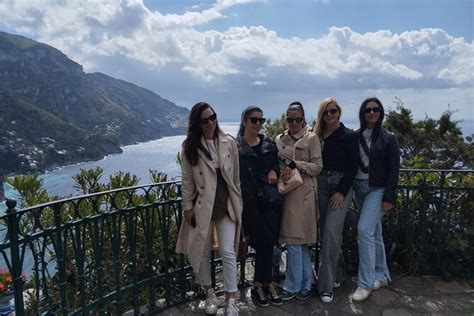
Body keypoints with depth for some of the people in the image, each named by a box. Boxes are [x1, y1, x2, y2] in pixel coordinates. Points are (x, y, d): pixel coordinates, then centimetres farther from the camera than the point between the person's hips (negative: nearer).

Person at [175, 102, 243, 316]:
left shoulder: (229, 143, 0)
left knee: (228, 252, 0)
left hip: (227, 205, 0)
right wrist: (187, 207, -4)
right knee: (201, 252, 11)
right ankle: (209, 293, 33)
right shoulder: (190, 146, -3)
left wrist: (238, 203, 5)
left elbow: (236, 176, 5)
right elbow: (187, 180, -1)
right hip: (202, 206, 0)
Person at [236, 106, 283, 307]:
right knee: (266, 242, -7)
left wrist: (274, 171, 0)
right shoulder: (236, 146, -3)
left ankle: (260, 285, 23)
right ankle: (266, 284, 16)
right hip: (249, 201, -4)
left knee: (268, 243, 5)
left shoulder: (269, 144, 13)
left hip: (270, 199, 5)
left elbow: (276, 165, 23)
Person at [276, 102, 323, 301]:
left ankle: (293, 286, 12)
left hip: (304, 193, -4)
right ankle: (304, 283, 24)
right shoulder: (280, 139, 13)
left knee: (295, 239, -3)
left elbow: (317, 166, -4)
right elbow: (276, 164, 13)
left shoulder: (311, 138, 1)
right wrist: (284, 173, -7)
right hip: (285, 192, 4)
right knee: (298, 240, 10)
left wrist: (295, 164, -13)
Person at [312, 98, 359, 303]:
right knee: (325, 232, 9)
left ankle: (326, 285, -3)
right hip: (321, 185, 5)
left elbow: (353, 167, -6)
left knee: (331, 232, -11)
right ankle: (338, 274, 29)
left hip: (341, 187, -5)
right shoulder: (318, 136, 10)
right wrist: (313, 187, 1)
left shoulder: (349, 136, -3)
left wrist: (342, 192, -13)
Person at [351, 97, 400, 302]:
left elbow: (394, 170, -6)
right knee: (374, 232, 14)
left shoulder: (388, 138, -3)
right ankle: (382, 275, 28)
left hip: (377, 190, -4)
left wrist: (389, 198, -11)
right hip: (359, 188, 4)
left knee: (364, 230, -14)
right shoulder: (355, 137, 6)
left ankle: (365, 283, -4)